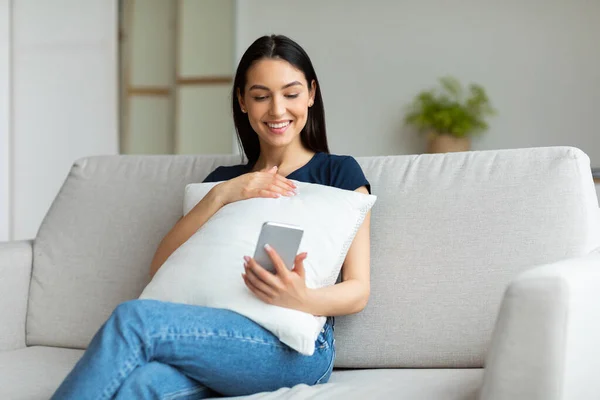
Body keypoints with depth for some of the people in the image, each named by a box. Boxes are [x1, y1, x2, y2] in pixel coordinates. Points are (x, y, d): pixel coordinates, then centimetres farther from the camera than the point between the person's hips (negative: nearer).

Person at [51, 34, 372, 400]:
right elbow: (161, 268, 12)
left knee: (134, 319, -30)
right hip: (217, 339, 3)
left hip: (295, 347, -3)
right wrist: (221, 196, -1)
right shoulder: (224, 179, 25)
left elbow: (358, 291, 4)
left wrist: (304, 300, -19)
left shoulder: (339, 173, 13)